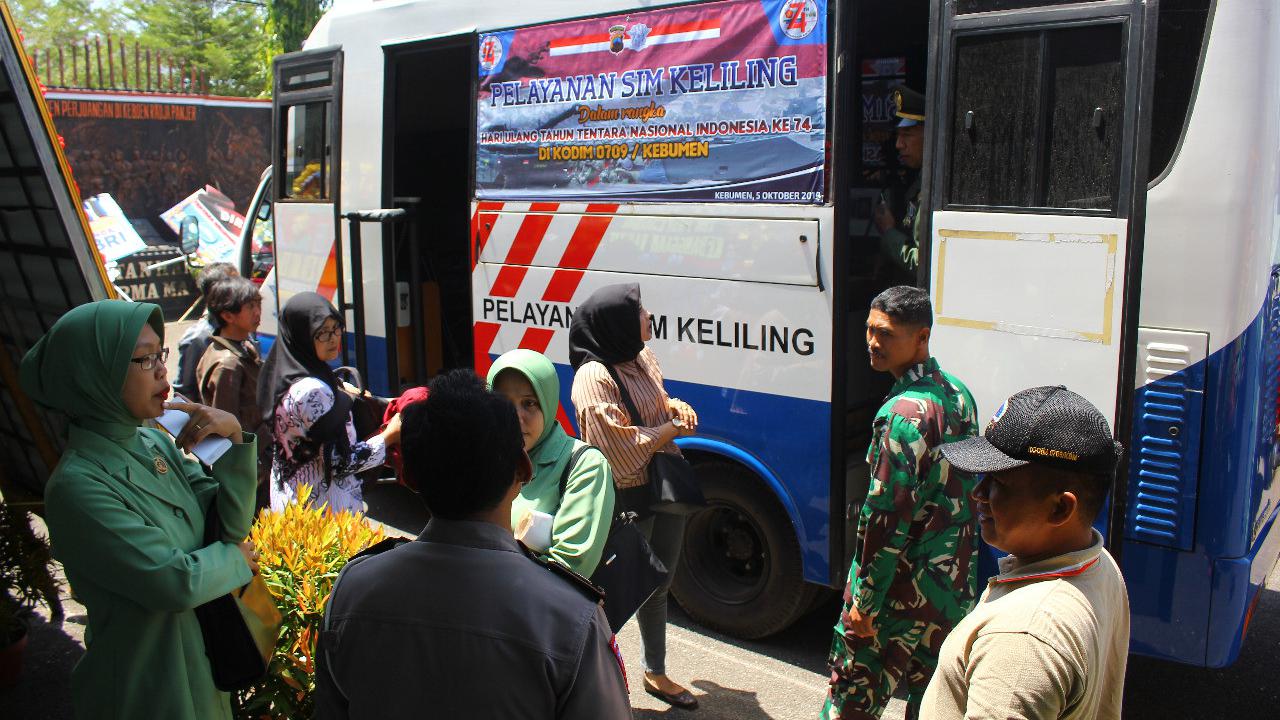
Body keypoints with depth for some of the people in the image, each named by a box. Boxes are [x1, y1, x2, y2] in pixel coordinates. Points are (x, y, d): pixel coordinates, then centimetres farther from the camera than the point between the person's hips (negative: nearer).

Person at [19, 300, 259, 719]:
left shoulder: (157, 443, -4)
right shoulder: (78, 485, -25)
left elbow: (232, 523, -5)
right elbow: (177, 582, -26)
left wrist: (235, 438, -18)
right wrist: (233, 558, -8)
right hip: (149, 682, -6)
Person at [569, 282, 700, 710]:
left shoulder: (643, 357, 3)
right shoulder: (594, 378, -22)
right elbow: (624, 450, -24)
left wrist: (678, 407, -1)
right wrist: (674, 428, -13)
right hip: (627, 501, -8)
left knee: (658, 587, 23)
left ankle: (655, 674, 43)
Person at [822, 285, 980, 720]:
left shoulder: (903, 413, -22)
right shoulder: (959, 395, 5)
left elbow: (887, 517, -22)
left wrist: (865, 601, -15)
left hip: (903, 589, -8)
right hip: (955, 584, 9)